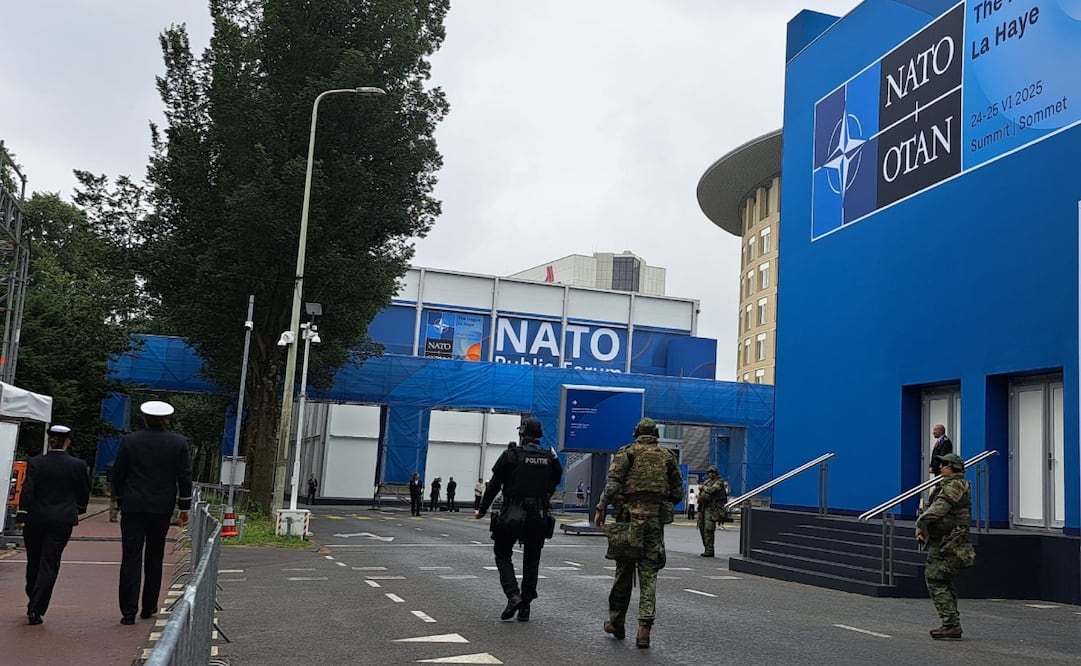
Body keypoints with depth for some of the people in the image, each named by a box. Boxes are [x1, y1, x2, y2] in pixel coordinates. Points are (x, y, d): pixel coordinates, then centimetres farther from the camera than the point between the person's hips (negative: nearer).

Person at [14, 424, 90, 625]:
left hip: (35, 519, 2)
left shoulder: (35, 463, -3)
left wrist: (21, 516, -9)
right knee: (49, 564, 0)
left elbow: (27, 491, -9)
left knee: (34, 562, 18)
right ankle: (36, 610, -6)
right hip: (62, 520, -2)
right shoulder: (78, 465, -3)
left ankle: (33, 603, 32)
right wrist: (79, 509, 24)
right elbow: (84, 492, 7)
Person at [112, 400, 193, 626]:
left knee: (131, 558, 1)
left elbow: (117, 474, 3)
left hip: (133, 506, -1)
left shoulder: (129, 441, -2)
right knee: (154, 558, 15)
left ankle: (129, 611, -3)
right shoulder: (179, 443, -2)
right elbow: (185, 478, -1)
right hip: (162, 508, 1)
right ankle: (149, 607, 21)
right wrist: (184, 507, 8)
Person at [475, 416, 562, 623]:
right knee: (531, 561, 12)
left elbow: (494, 485, -3)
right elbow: (555, 483, 9)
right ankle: (525, 607, 13)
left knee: (502, 555, 10)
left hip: (512, 515, -3)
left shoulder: (511, 455, -6)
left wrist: (482, 510, 5)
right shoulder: (550, 458, 4)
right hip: (540, 516, 3)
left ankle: (513, 595, -9)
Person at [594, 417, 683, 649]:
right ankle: (644, 625, -8)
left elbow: (613, 484, -9)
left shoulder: (627, 452, 3)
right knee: (649, 573, 3)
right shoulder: (667, 456, 11)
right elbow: (678, 492, 11)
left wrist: (600, 508, -4)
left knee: (624, 570, 9)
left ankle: (616, 622, 20)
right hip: (656, 519, 1)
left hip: (630, 516, -1)